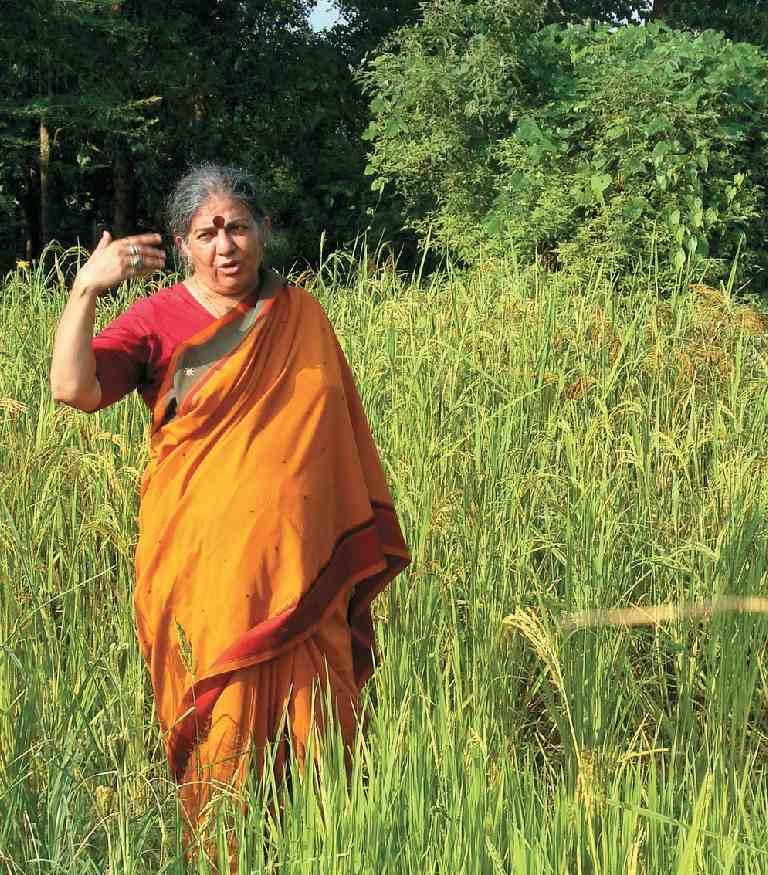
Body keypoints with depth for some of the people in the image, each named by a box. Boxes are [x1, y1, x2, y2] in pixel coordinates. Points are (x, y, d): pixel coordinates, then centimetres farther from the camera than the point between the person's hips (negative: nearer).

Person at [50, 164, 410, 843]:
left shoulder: (301, 315, 9)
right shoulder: (157, 320, -2)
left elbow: (339, 433, 16)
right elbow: (73, 388, -18)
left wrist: (365, 539, 16)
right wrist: (86, 287, -26)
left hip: (299, 561, 3)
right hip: (206, 564, -3)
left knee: (310, 722, 6)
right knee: (224, 720, 1)